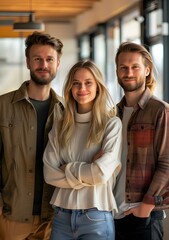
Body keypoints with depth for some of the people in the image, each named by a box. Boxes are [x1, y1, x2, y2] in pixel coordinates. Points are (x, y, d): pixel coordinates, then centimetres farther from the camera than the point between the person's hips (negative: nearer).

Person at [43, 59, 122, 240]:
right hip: (62, 215, 3)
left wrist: (67, 168, -3)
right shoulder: (60, 126, 6)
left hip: (96, 217, -3)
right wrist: (88, 171, -11)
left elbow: (102, 173, -15)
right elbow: (49, 174, -2)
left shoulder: (112, 124, -5)